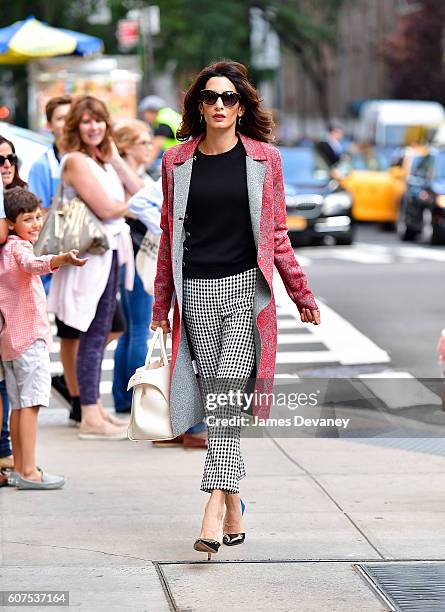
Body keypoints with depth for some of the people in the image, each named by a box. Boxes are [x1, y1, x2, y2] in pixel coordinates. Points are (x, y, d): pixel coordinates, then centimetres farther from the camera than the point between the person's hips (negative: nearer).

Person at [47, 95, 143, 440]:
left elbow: (139, 191, 9)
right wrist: (132, 205, 2)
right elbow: (105, 209, -18)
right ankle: (90, 418, -5)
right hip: (92, 254, -9)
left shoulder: (102, 160, 14)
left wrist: (115, 159, 0)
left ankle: (94, 407, 23)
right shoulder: (76, 161, -13)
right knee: (93, 336, -8)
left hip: (110, 253, 9)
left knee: (100, 334, 15)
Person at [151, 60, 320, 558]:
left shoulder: (264, 159, 4)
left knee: (229, 389, -16)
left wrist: (302, 296, 10)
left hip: (247, 288, -2)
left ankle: (214, 510, -23)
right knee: (216, 397, 3)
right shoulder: (177, 162, 8)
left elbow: (276, 234, 9)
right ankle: (234, 516, 10)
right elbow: (169, 236, 13)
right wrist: (161, 303, 14)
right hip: (197, 292, 2)